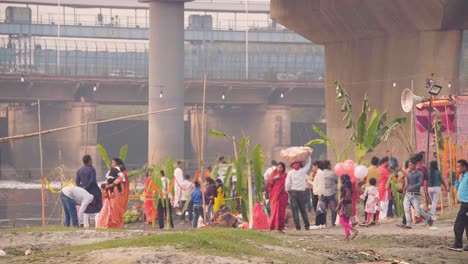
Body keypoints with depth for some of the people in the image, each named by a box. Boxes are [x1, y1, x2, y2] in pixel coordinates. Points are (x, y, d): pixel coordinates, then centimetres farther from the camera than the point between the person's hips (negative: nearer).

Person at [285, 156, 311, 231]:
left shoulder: (290, 172, -5)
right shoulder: (303, 171, -4)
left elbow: (287, 183, -8)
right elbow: (308, 164, 12)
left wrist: (288, 190, 9)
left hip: (293, 192, -1)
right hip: (302, 192, 1)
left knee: (295, 210, 2)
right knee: (303, 209, 12)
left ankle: (298, 226, -5)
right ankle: (307, 225, 10)